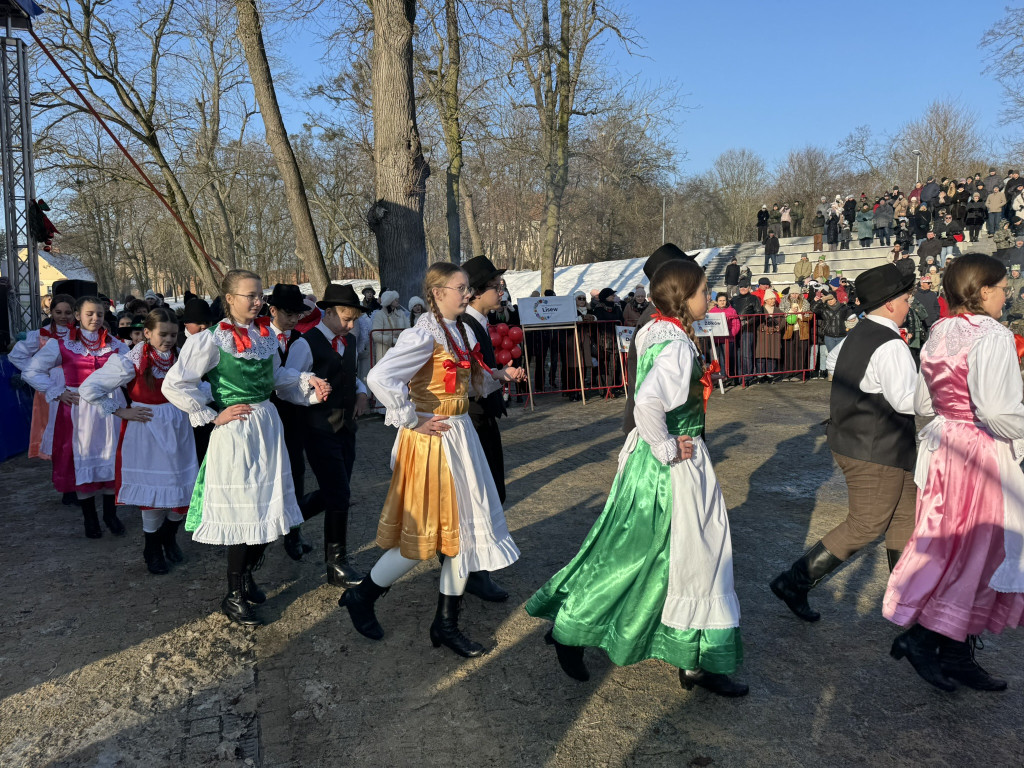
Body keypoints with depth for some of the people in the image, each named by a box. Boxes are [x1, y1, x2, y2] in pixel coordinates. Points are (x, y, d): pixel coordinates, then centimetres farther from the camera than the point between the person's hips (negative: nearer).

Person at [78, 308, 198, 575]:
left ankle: (168, 538, 34)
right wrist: (121, 412, -10)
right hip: (147, 433, -4)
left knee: (184, 489, 6)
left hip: (178, 430, 4)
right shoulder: (131, 362, -13)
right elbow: (88, 389, -11)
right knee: (153, 492, 3)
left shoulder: (180, 357, 0)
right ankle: (152, 550, 25)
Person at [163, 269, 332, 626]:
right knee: (242, 512, -1)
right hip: (235, 431, -7)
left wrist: (309, 383, 4)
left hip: (268, 424, 7)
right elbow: (173, 386, -14)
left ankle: (246, 577, 34)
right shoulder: (211, 340, -12)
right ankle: (233, 596, 17)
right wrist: (213, 416, -12)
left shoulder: (265, 334, 8)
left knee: (268, 507, 12)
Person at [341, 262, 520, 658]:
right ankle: (361, 596, 23)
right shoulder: (424, 335, -18)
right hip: (431, 441, -8)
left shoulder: (461, 331, 9)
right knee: (426, 534, 1)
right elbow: (380, 378, -30)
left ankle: (446, 624, 23)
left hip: (460, 436, 9)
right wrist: (411, 421, -22)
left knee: (462, 528, 11)